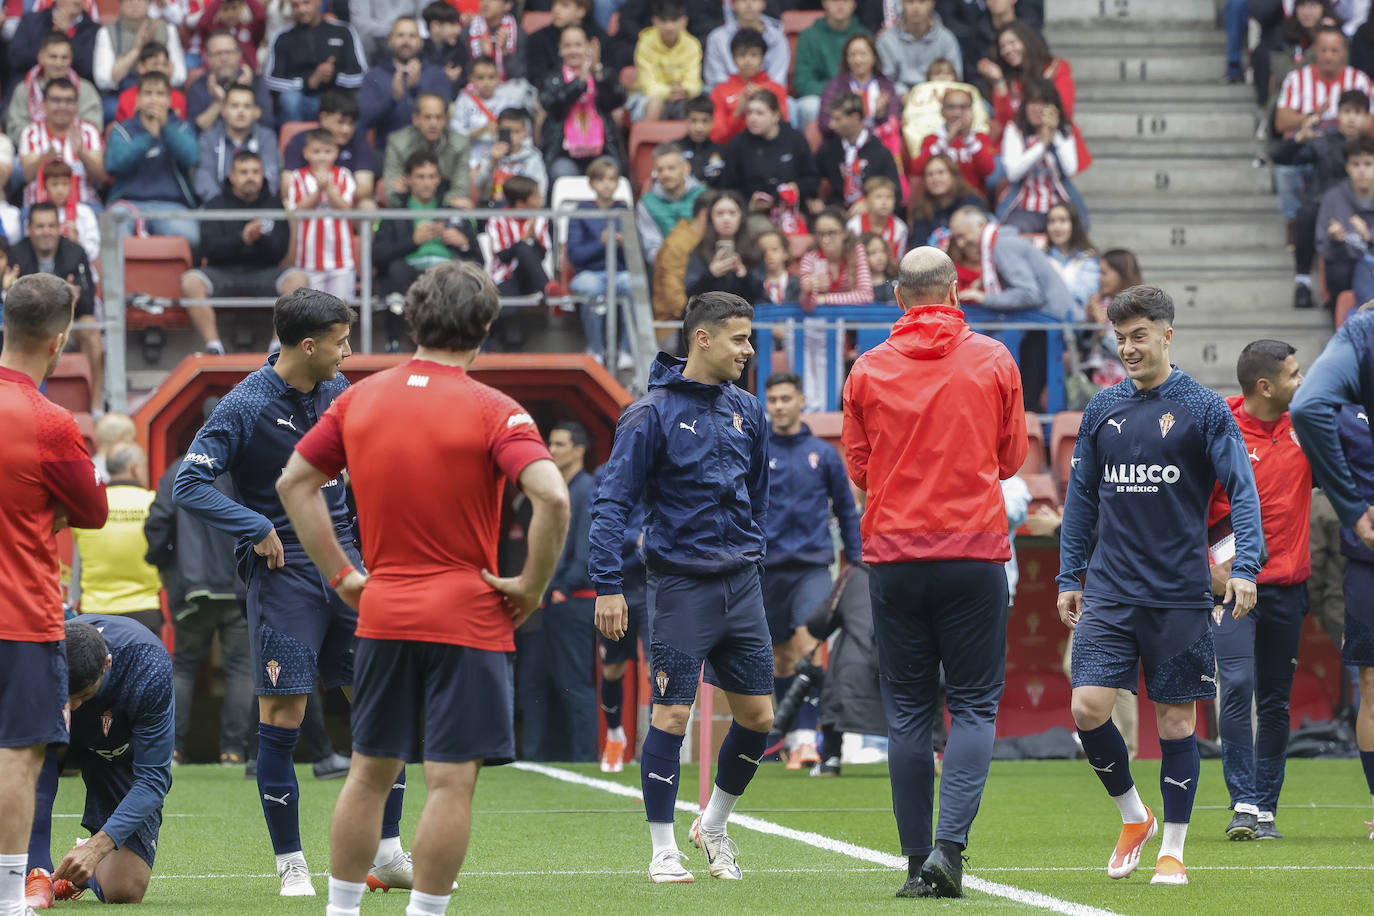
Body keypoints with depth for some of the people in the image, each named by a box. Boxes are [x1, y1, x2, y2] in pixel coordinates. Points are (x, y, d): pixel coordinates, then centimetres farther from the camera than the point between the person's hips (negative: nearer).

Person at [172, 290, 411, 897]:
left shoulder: (338, 392, 7)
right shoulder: (246, 406, -12)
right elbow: (188, 485, -16)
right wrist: (257, 529, -19)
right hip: (281, 568, -6)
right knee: (282, 714, -5)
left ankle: (388, 853, 12)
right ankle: (290, 864, 4)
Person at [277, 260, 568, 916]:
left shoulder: (360, 399, 4)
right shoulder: (492, 412, -11)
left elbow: (294, 482, 11)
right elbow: (552, 498, -23)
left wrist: (341, 574, 12)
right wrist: (531, 588, -11)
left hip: (382, 613, 5)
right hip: (468, 617, -5)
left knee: (370, 771, 15)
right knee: (451, 781, -2)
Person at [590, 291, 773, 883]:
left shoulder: (746, 411, 9)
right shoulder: (653, 413, -9)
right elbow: (613, 501, -10)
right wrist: (608, 584, -16)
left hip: (740, 583, 6)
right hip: (680, 584, -6)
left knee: (757, 716, 6)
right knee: (672, 714, -5)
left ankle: (713, 825, 27)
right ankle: (663, 851, 4)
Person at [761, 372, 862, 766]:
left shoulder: (823, 454, 7)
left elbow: (846, 510, 14)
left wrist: (856, 562, 11)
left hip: (813, 566, -1)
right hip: (769, 567, 1)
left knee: (806, 645, -18)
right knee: (781, 657, 6)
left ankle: (806, 739, -23)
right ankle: (792, 737, 18)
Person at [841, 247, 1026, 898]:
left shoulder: (868, 370, 1)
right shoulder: (992, 361, 0)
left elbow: (857, 471, 9)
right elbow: (1012, 458, 9)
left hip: (893, 554, 1)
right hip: (975, 551, -1)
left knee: (907, 712, 7)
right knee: (973, 705, 3)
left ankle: (918, 863, 4)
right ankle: (949, 842, -16)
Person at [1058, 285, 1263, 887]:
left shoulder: (1203, 408, -2)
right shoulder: (1102, 410, 9)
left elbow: (1242, 491, -6)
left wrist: (1245, 567, -18)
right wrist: (1069, 576, 12)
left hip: (1180, 595, -3)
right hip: (1109, 591, 3)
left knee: (1176, 720, 2)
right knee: (1088, 708, -9)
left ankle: (1172, 850, 13)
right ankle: (1133, 818, 14)